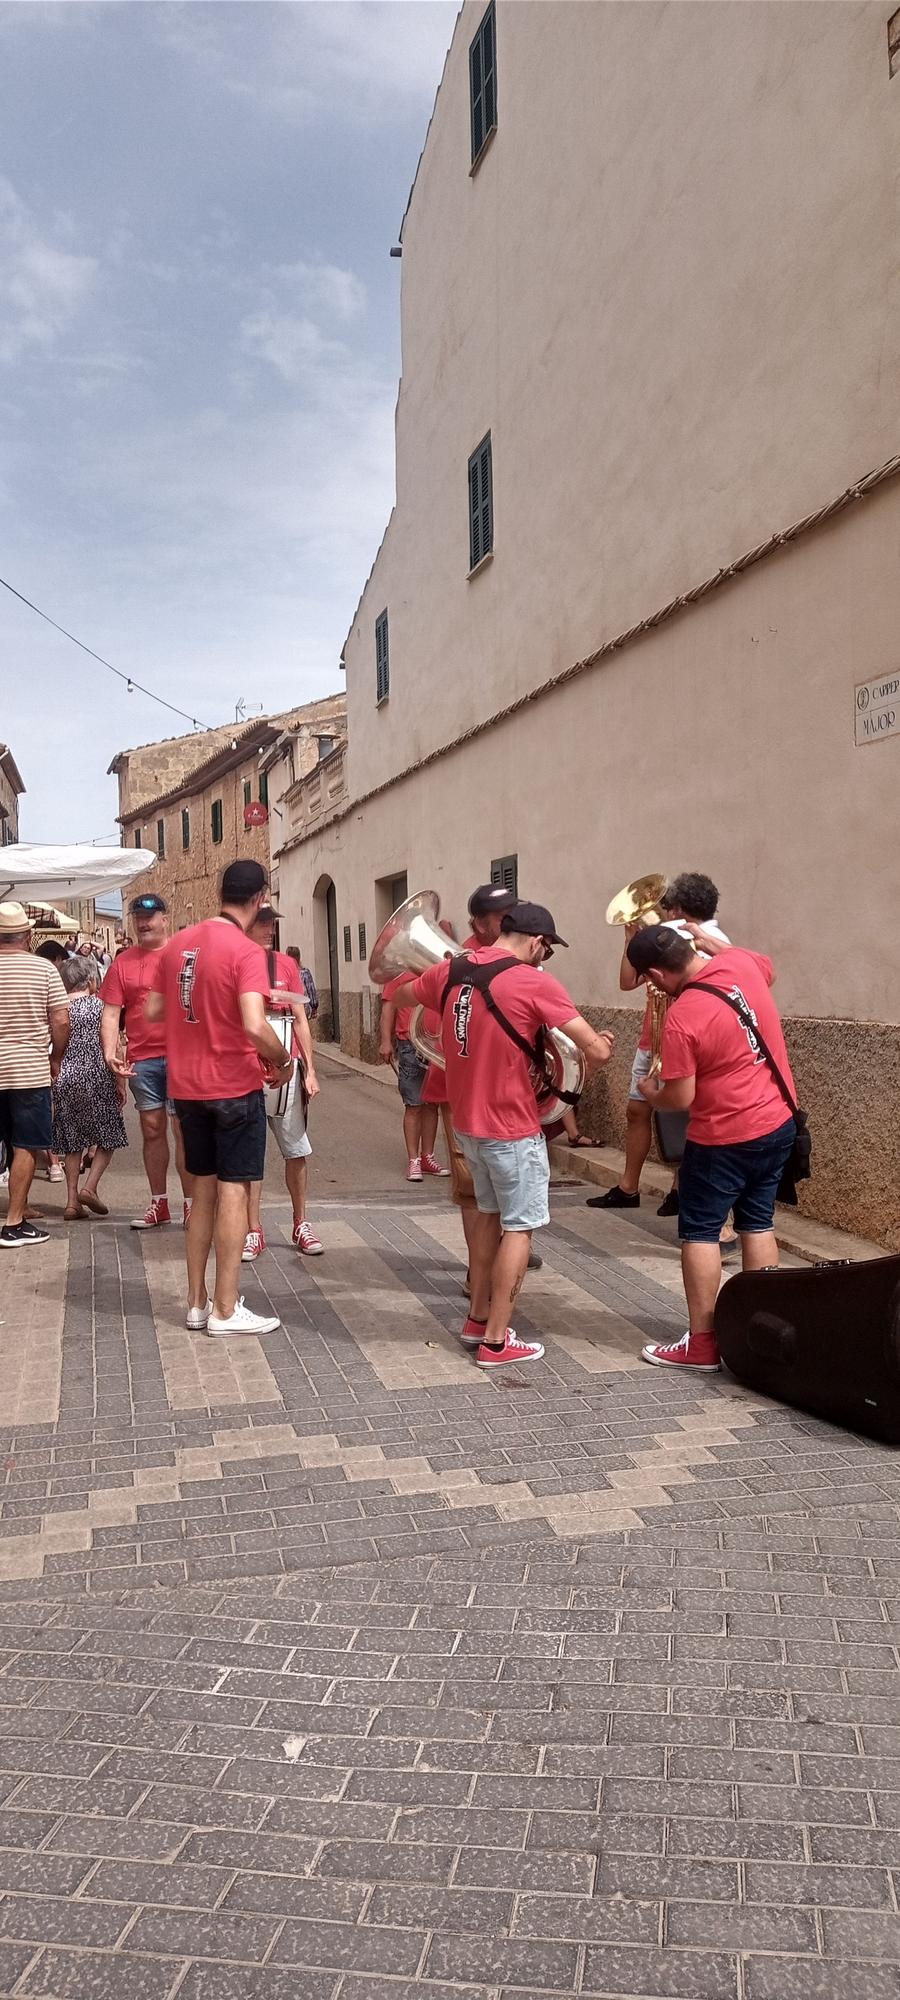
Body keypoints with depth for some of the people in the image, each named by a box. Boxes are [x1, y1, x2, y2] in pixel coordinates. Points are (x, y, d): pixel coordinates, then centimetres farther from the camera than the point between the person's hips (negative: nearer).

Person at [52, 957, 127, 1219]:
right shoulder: (100, 1005, -4)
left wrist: (52, 1082, 15)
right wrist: (120, 1082, -1)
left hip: (64, 1080, 4)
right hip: (96, 1078, -3)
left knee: (72, 1141, 11)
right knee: (108, 1135, 10)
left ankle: (72, 1201, 8)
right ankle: (90, 1186, -5)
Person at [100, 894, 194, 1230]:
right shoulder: (123, 962, 8)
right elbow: (111, 1013, 5)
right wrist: (109, 1051, -8)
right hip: (142, 1058, 3)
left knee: (184, 1129, -1)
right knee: (152, 1129, 9)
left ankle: (191, 1203, 7)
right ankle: (158, 1204, 19)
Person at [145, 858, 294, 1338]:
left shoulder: (177, 943, 5)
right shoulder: (246, 952, -16)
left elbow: (153, 1012, 11)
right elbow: (255, 1027, -26)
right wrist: (283, 1061, -9)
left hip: (187, 1087, 6)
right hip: (235, 1087, -6)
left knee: (203, 1190, 15)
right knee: (233, 1191, 2)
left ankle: (197, 1303, 21)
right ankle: (226, 1310, 7)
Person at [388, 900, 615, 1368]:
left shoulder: (450, 970, 1)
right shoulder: (535, 983, -17)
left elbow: (401, 997, 22)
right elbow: (597, 1051, -20)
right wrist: (599, 1045, 3)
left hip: (466, 1120, 7)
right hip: (511, 1126, -7)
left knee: (488, 1213, 23)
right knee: (518, 1227, 6)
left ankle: (477, 1318, 31)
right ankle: (496, 1340, 10)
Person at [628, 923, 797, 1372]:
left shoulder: (680, 1019, -23)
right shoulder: (742, 963, -4)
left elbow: (680, 1098, -17)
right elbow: (767, 968, 23)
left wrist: (650, 1094, 3)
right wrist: (711, 941, 26)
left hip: (724, 1138, -7)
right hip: (779, 1121, 8)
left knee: (699, 1233, 5)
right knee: (758, 1224, 17)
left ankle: (701, 1343, 9)